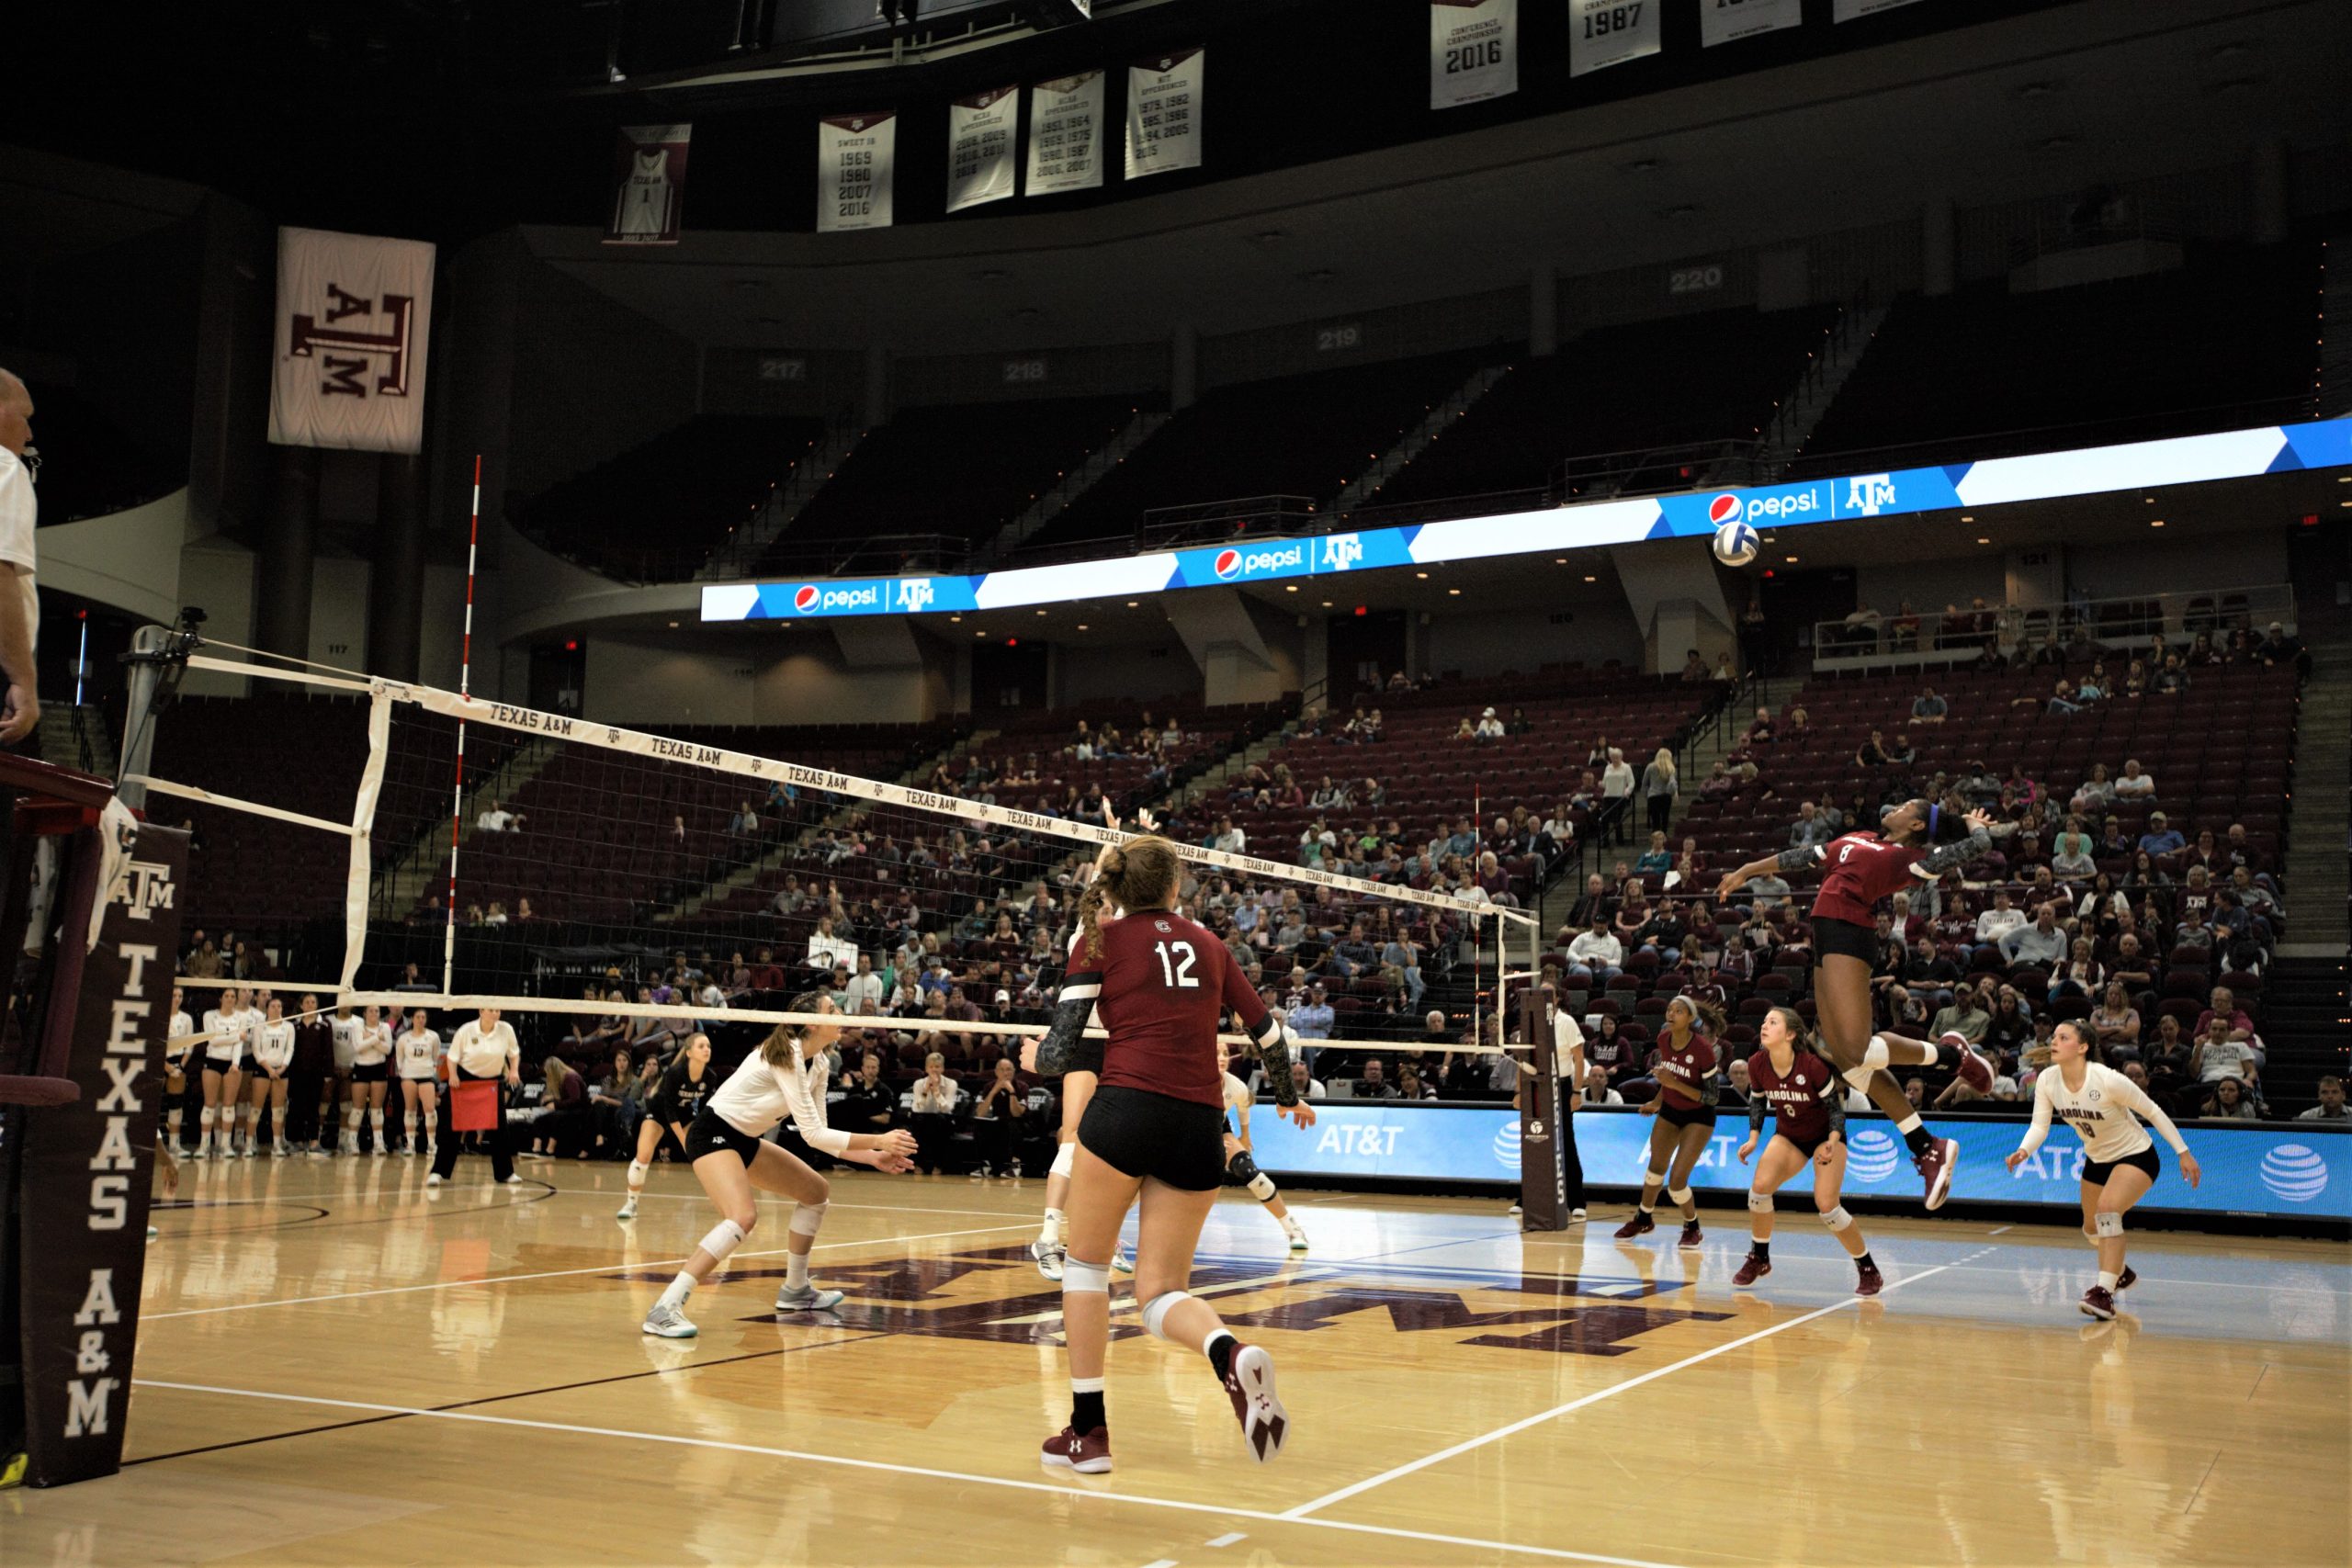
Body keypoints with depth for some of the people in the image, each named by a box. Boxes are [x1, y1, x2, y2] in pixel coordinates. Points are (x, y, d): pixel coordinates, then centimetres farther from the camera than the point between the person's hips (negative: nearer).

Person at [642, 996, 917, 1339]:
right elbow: (812, 1134, -25)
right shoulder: (787, 1055, -24)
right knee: (743, 1216, -32)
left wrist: (874, 1157, -1)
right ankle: (666, 1308, -31)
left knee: (818, 1191, 16)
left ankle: (795, 1291, 28)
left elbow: (819, 1134, 8)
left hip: (746, 1139, 10)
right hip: (714, 1133, -10)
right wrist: (878, 1140, -23)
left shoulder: (818, 1064, 4)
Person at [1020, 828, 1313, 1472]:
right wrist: (1289, 1097, 40)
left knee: (1086, 1264, 17)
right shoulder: (1207, 945, 17)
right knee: (1160, 1293, 9)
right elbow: (1268, 1033, 22)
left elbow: (1061, 1049, 0)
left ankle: (1088, 1431, 14)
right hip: (1199, 1129, 3)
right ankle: (1231, 1353, -24)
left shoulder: (1099, 941, 5)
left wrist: (1036, 1056, 23)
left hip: (1124, 1111, -3)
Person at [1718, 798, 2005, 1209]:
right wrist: (1747, 871, 36)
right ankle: (1927, 1149, 5)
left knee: (1857, 1051, -19)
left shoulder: (1912, 858, 1)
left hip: (1848, 935, -8)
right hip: (1827, 939, 8)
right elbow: (1804, 857, 32)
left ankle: (1952, 1054, 5)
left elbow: (1978, 845, -8)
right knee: (1844, 1059, 1)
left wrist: (1974, 823, 14)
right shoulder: (1860, 839, 24)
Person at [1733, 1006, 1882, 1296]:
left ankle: (1868, 1270, 4)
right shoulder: (1757, 1064, -15)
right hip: (1789, 1136, 4)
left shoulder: (1812, 1065, -29)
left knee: (1827, 1205, -16)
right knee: (1760, 1186, -17)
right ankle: (1759, 1259, 4)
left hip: (1825, 1136, -4)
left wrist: (1832, 1142, -31)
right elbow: (1757, 1101, 3)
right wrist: (1753, 1138, -7)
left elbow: (1836, 1106, -17)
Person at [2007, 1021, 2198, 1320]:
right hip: (2098, 1159, 7)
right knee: (2093, 1230, 19)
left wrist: (2183, 1152, -16)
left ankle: (2104, 1294, -30)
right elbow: (2039, 1125, -15)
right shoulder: (2047, 1079, -15)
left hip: (2136, 1157, -7)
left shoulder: (2108, 1079, -30)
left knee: (2107, 1210, -30)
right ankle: (2120, 1272, 51)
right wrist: (2024, 1151, -35)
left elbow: (2153, 1111, -19)